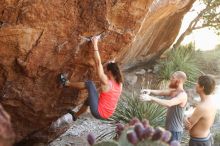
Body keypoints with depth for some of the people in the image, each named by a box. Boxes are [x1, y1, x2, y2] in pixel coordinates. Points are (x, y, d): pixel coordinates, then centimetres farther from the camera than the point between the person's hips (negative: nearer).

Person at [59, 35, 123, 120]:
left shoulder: (106, 82, -18)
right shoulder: (119, 84, 0)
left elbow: (98, 63, -17)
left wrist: (95, 45, -13)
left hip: (98, 113, -8)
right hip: (106, 115, 8)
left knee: (89, 83, -3)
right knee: (89, 99, 35)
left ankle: (67, 83, 14)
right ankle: (76, 115, 53)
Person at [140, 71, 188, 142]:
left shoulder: (182, 95, -21)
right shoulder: (173, 91, 9)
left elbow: (169, 103, -37)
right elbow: (160, 92, -1)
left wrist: (151, 98, -43)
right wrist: (150, 91, -22)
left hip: (175, 130, -9)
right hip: (169, 128, 9)